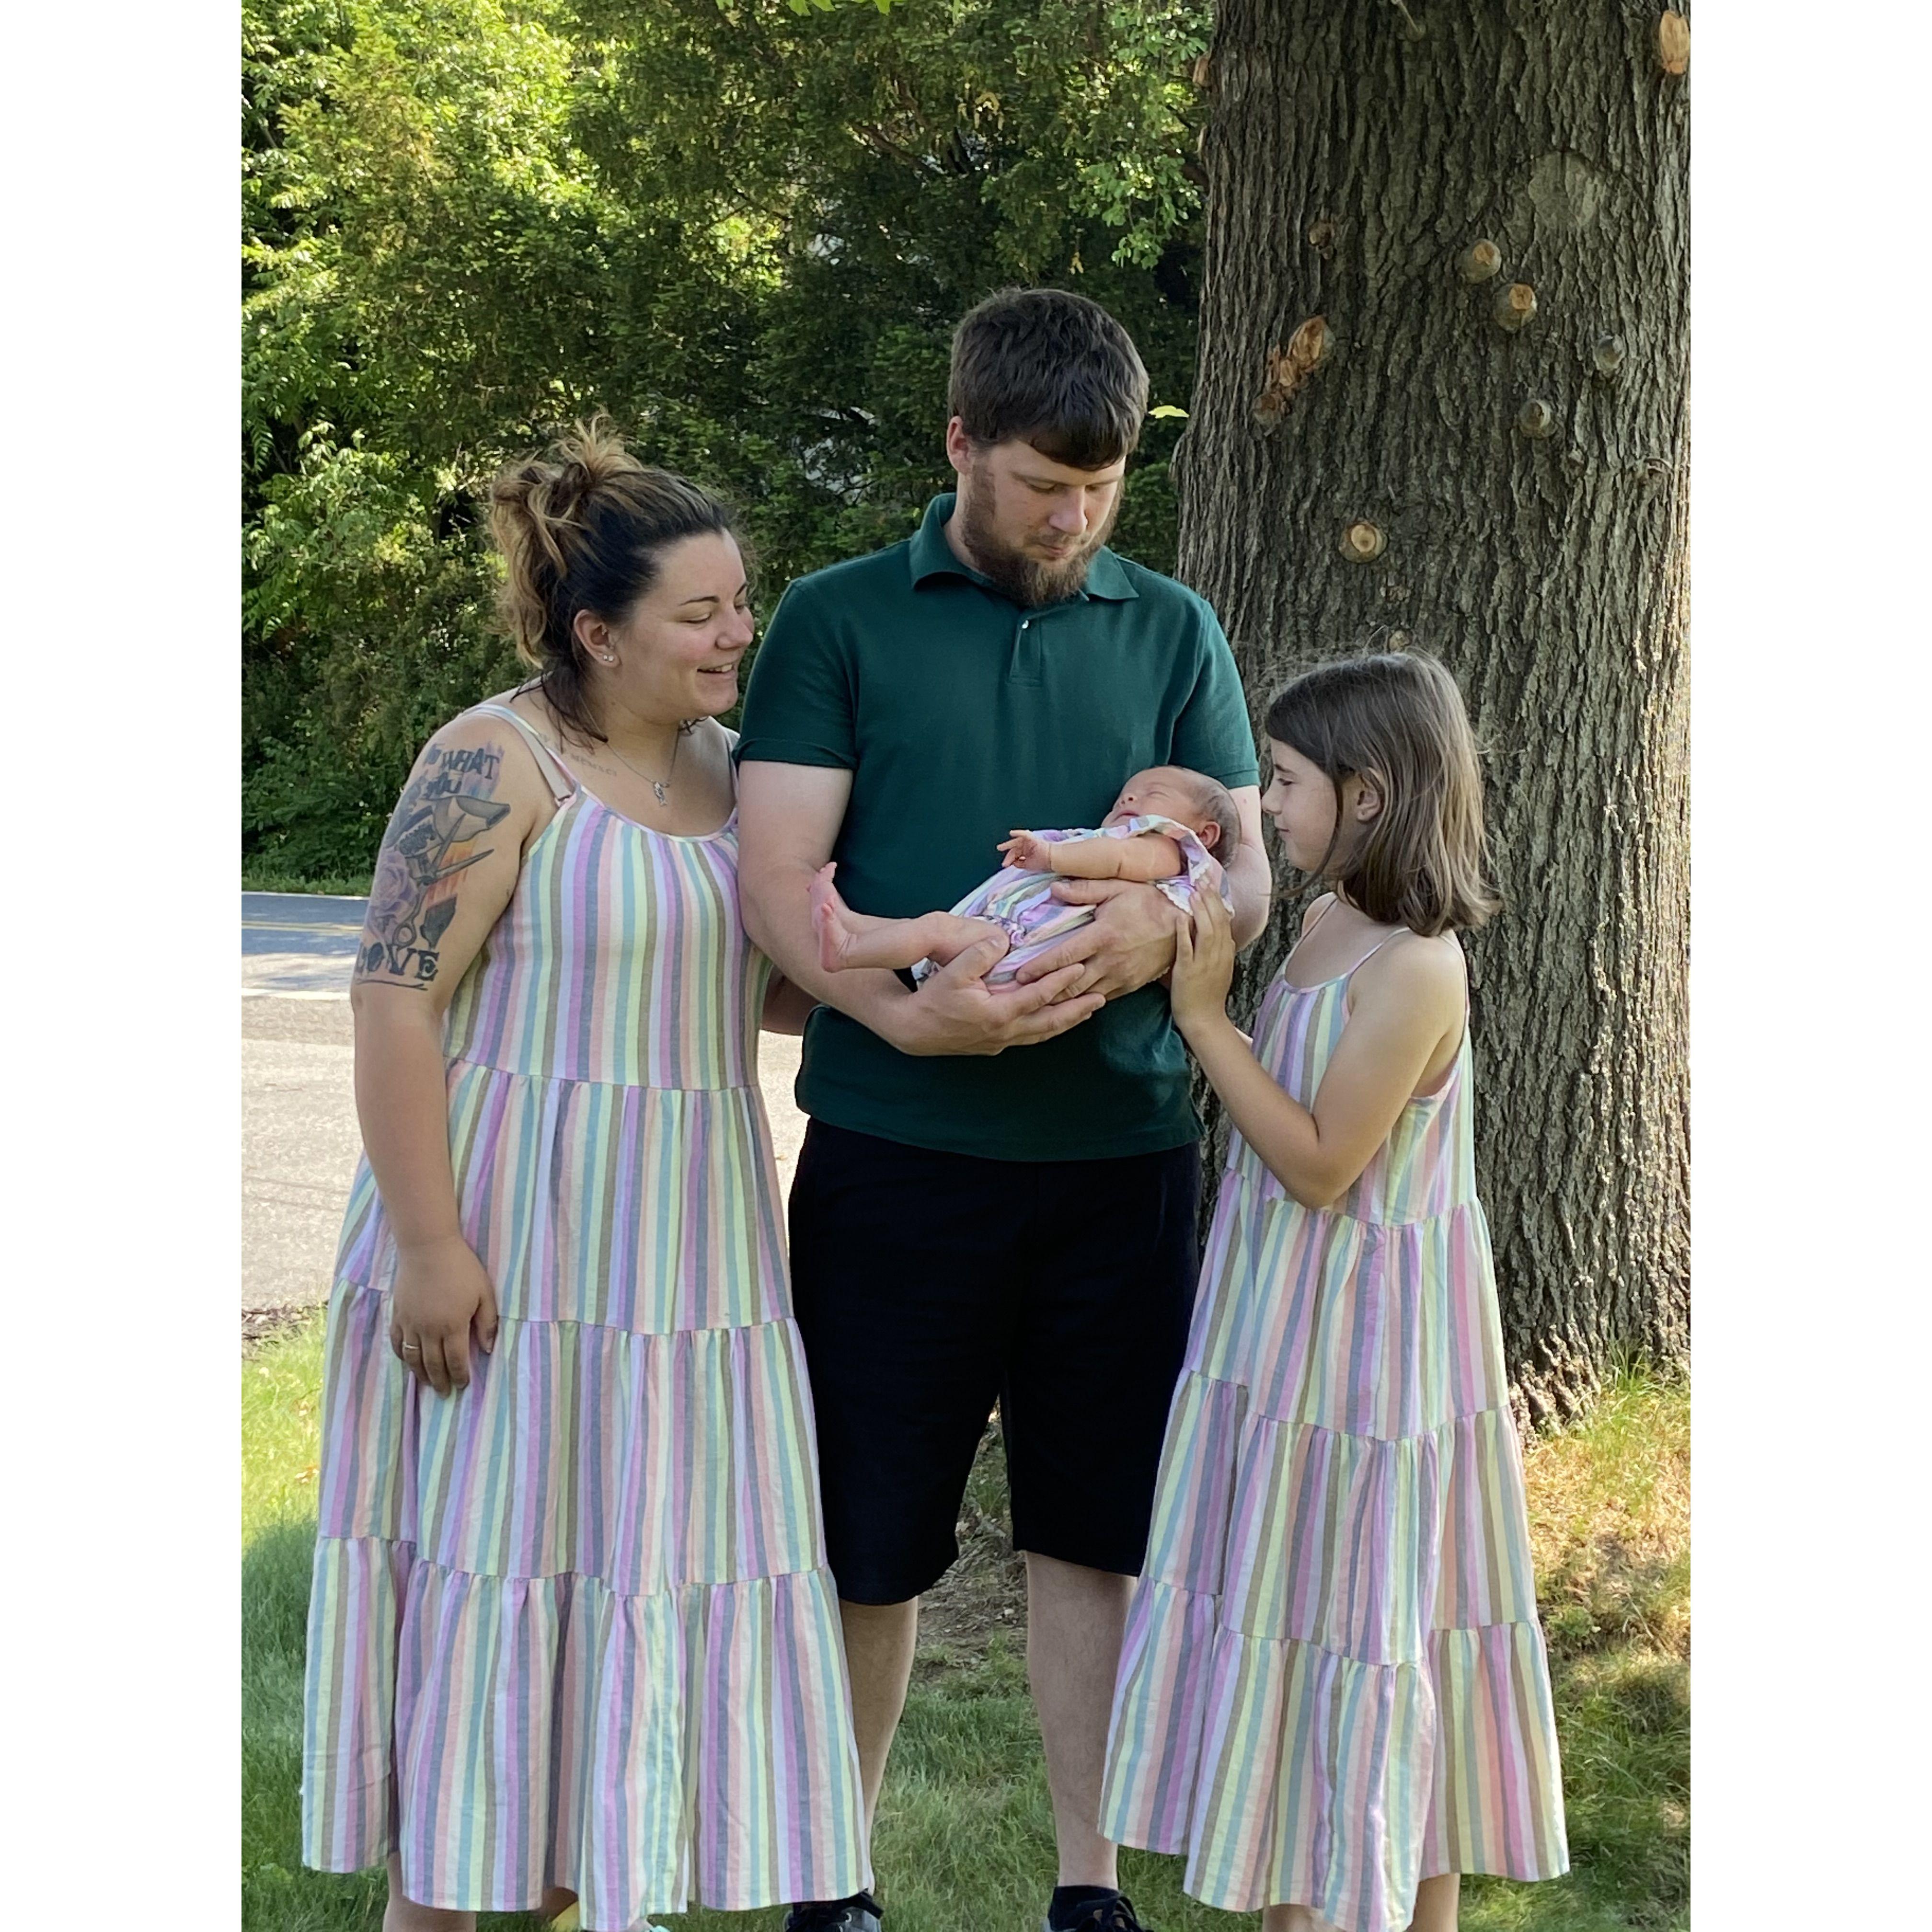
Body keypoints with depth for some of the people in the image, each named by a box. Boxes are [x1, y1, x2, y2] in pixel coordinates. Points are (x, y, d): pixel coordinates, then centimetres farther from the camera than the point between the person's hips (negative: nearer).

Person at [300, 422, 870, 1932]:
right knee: (485, 1568, 1)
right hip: (516, 1246, -7)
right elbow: (396, 1003, -16)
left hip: (683, 1243, 7)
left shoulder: (730, 770, 10)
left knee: (644, 1559, 11)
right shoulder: (497, 766, -13)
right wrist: (430, 1244, -20)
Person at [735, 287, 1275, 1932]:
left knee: (1096, 1532, 8)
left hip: (1121, 1158, 2)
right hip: (892, 1154, -2)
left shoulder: (1172, 633, 11)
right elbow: (779, 881, -5)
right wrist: (906, 1009, -23)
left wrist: (1166, 920, -17)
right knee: (870, 1536, 7)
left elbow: (1248, 872, 7)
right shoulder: (841, 620, 3)